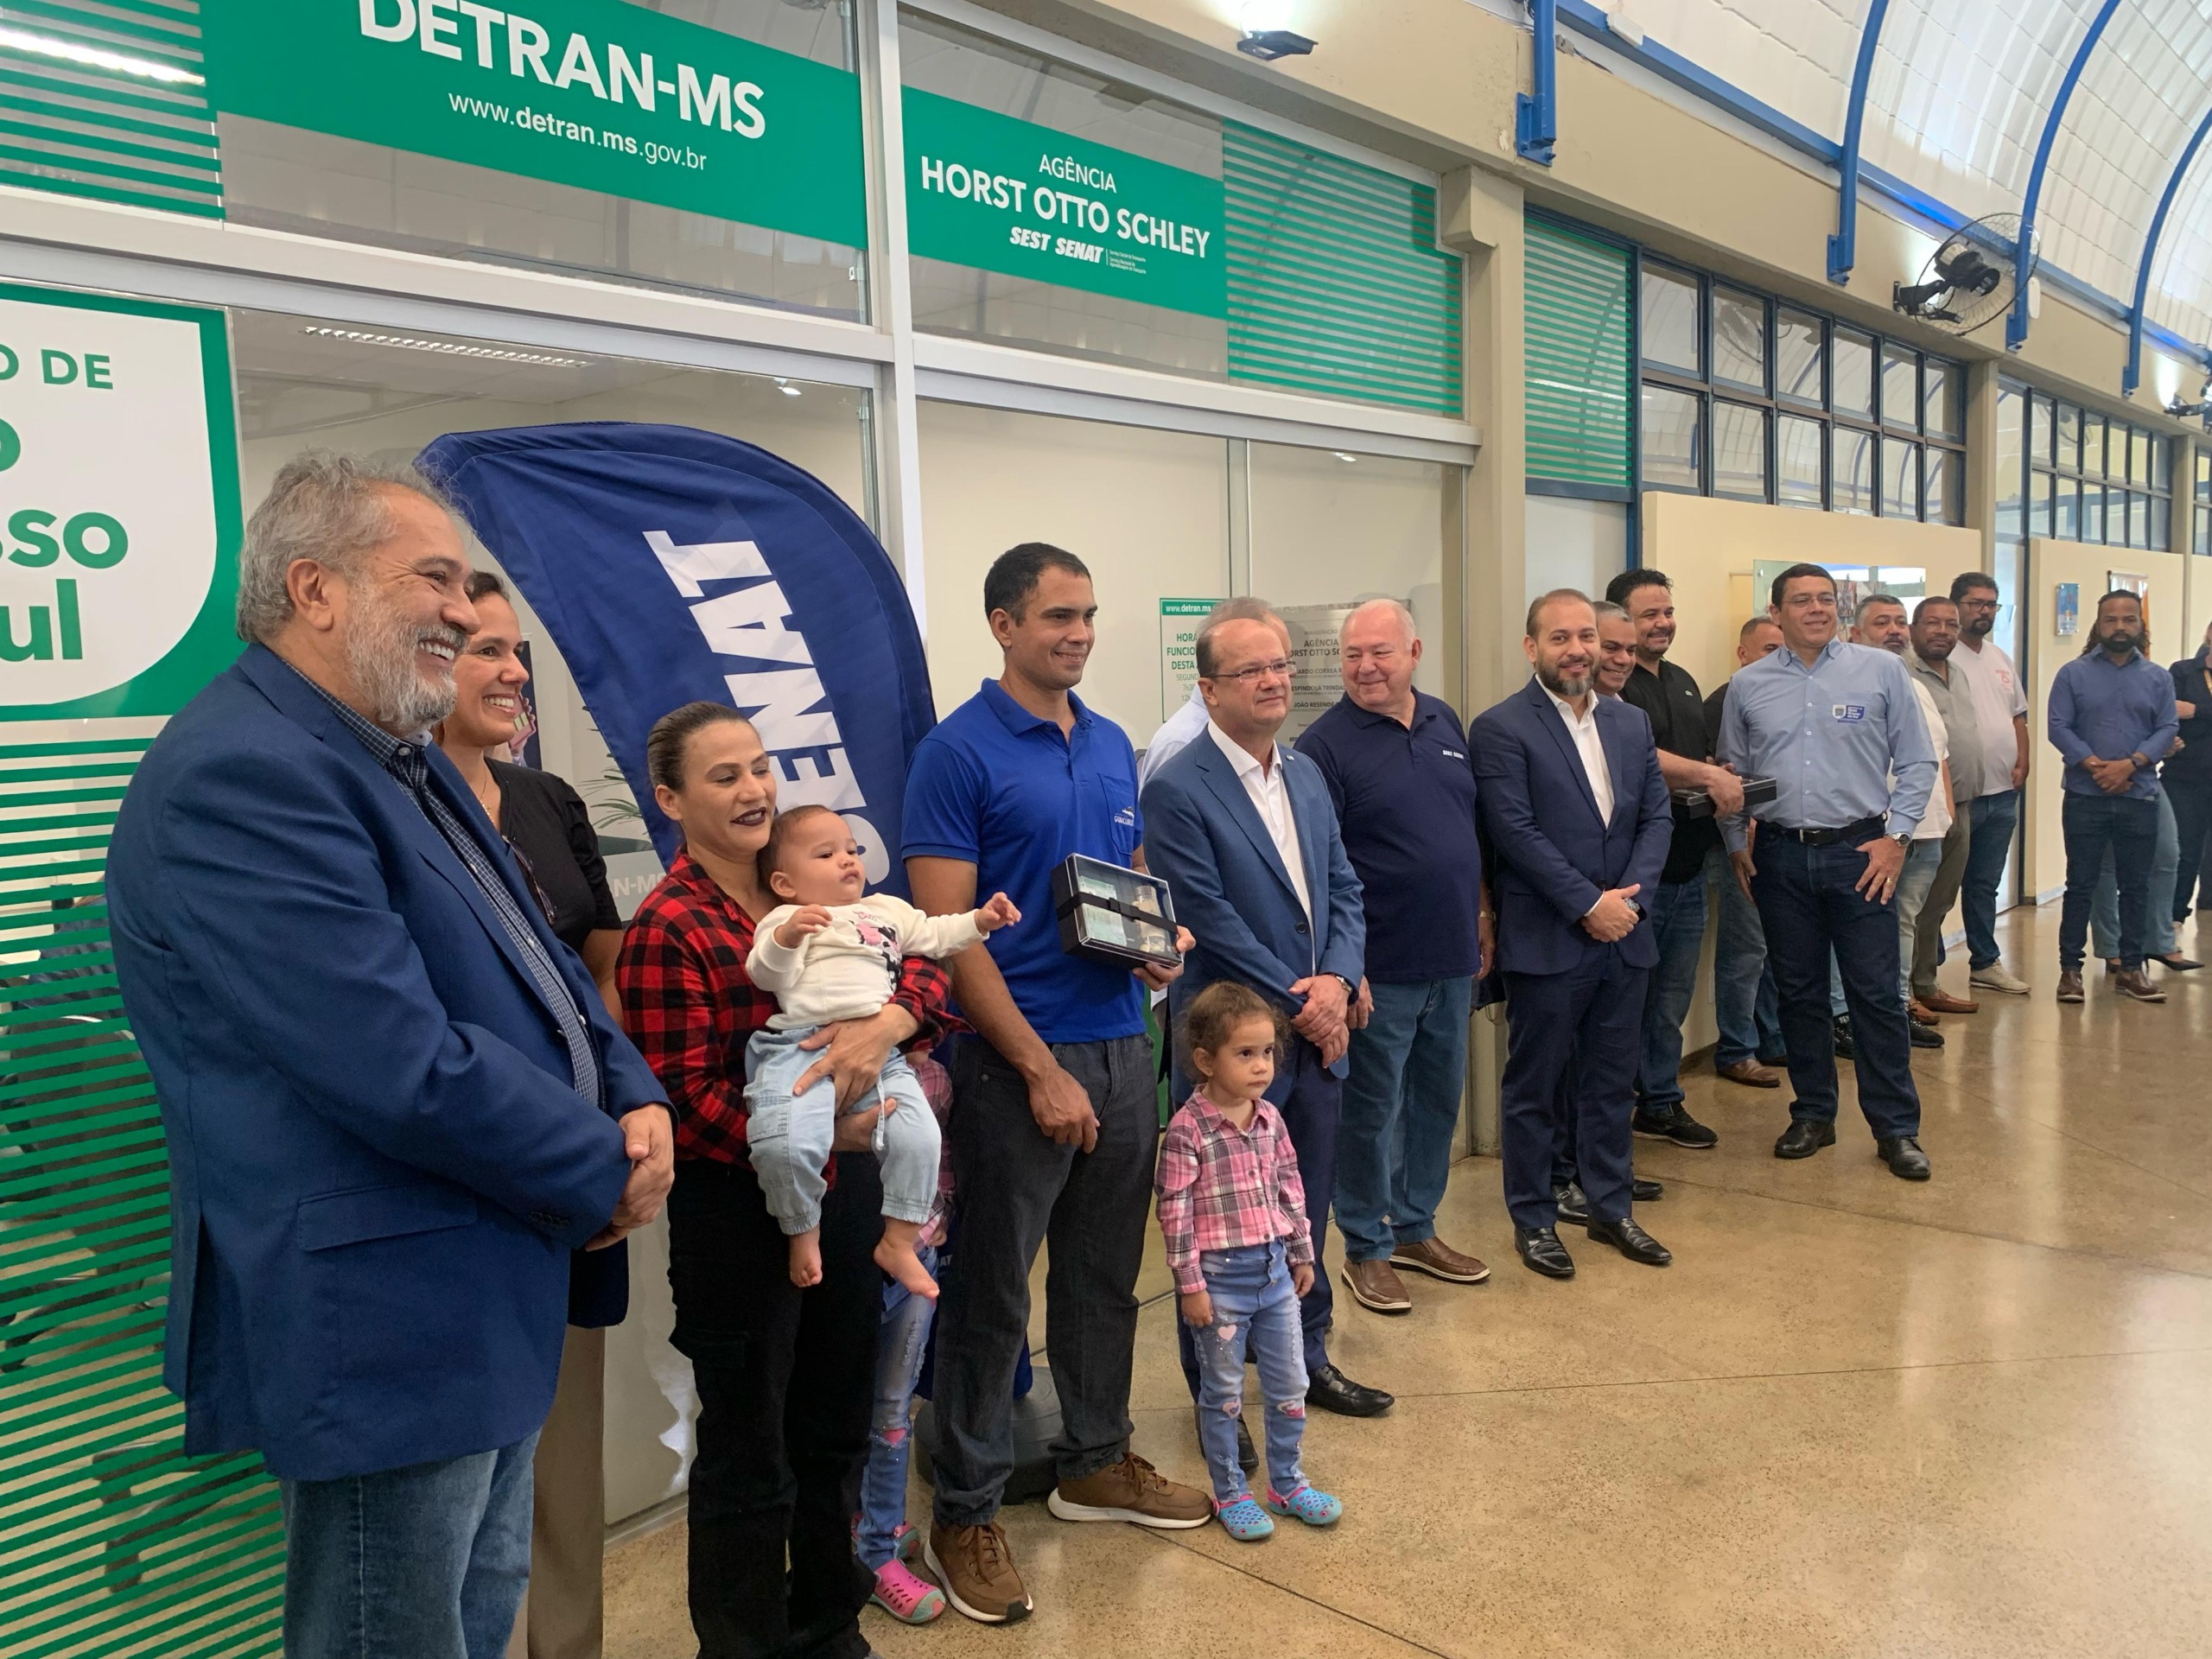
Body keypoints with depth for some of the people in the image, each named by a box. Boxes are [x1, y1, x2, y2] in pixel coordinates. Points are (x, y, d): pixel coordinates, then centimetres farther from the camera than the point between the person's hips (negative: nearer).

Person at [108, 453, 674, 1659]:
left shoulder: (403, 759, 11)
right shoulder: (241, 776, -22)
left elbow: (542, 962, 15)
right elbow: (405, 1066, -29)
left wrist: (637, 1103, -3)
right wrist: (602, 1173, -15)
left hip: (490, 1302, 10)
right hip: (385, 1325, -10)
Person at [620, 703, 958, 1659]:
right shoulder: (667, 932, -14)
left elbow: (924, 967, -1)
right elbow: (687, 1104, -18)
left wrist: (886, 1023, -22)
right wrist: (828, 1132, -23)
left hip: (844, 1191, 7)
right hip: (739, 1211, -6)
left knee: (836, 1431, 21)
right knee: (748, 1454, 11)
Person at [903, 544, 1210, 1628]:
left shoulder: (1112, 746, 10)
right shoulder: (958, 753, -10)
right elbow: (949, 932, -14)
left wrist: (1157, 941, -3)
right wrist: (1043, 1071, -17)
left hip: (1122, 1048, 7)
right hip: (1017, 1061, -6)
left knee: (1106, 1275, 18)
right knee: (991, 1293, 4)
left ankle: (1096, 1463, 36)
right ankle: (965, 1512, 20)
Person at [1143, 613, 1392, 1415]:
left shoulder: (1306, 774, 9)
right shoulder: (1178, 790, -15)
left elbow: (1343, 888, 10)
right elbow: (1209, 920, -18)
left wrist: (1336, 980, -7)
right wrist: (1297, 999, -14)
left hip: (1317, 1031, 7)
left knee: (1308, 1209, 19)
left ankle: (1305, 1357, 37)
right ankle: (1213, 1390, 24)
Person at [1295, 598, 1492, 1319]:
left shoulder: (1444, 722, 7)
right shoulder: (1325, 745, -12)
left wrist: (1481, 914, 14)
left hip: (1452, 960, 7)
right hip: (1379, 967, -6)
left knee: (1439, 1100, 17)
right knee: (1372, 1109, 6)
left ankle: (1415, 1228, 34)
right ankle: (1366, 1248, 22)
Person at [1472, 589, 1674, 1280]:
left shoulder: (1631, 723, 10)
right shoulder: (1501, 728, -9)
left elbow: (1657, 816, 7)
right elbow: (1515, 832, -15)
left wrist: (1628, 895, -8)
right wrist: (1588, 905, -16)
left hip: (1623, 937, 6)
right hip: (1545, 941, -6)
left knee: (1612, 1084, 16)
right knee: (1533, 1089, 7)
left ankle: (1610, 1208, 31)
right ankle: (1533, 1220, 21)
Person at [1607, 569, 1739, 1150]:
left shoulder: (1683, 682, 17)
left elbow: (1709, 755, 20)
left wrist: (1724, 784, -1)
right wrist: (1708, 776, -17)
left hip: (1689, 866, 8)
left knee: (1674, 994, 16)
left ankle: (1661, 1104, 28)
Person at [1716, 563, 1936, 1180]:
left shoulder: (1881, 671, 1)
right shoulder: (1748, 685, 6)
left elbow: (1917, 763, 3)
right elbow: (1732, 774, 14)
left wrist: (1896, 835, -5)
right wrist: (1737, 846, 7)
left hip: (1861, 852, -2)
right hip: (1781, 856, 2)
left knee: (1876, 992, -1)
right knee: (1799, 991, 10)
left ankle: (1896, 1128, 11)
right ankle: (1813, 1116, 24)